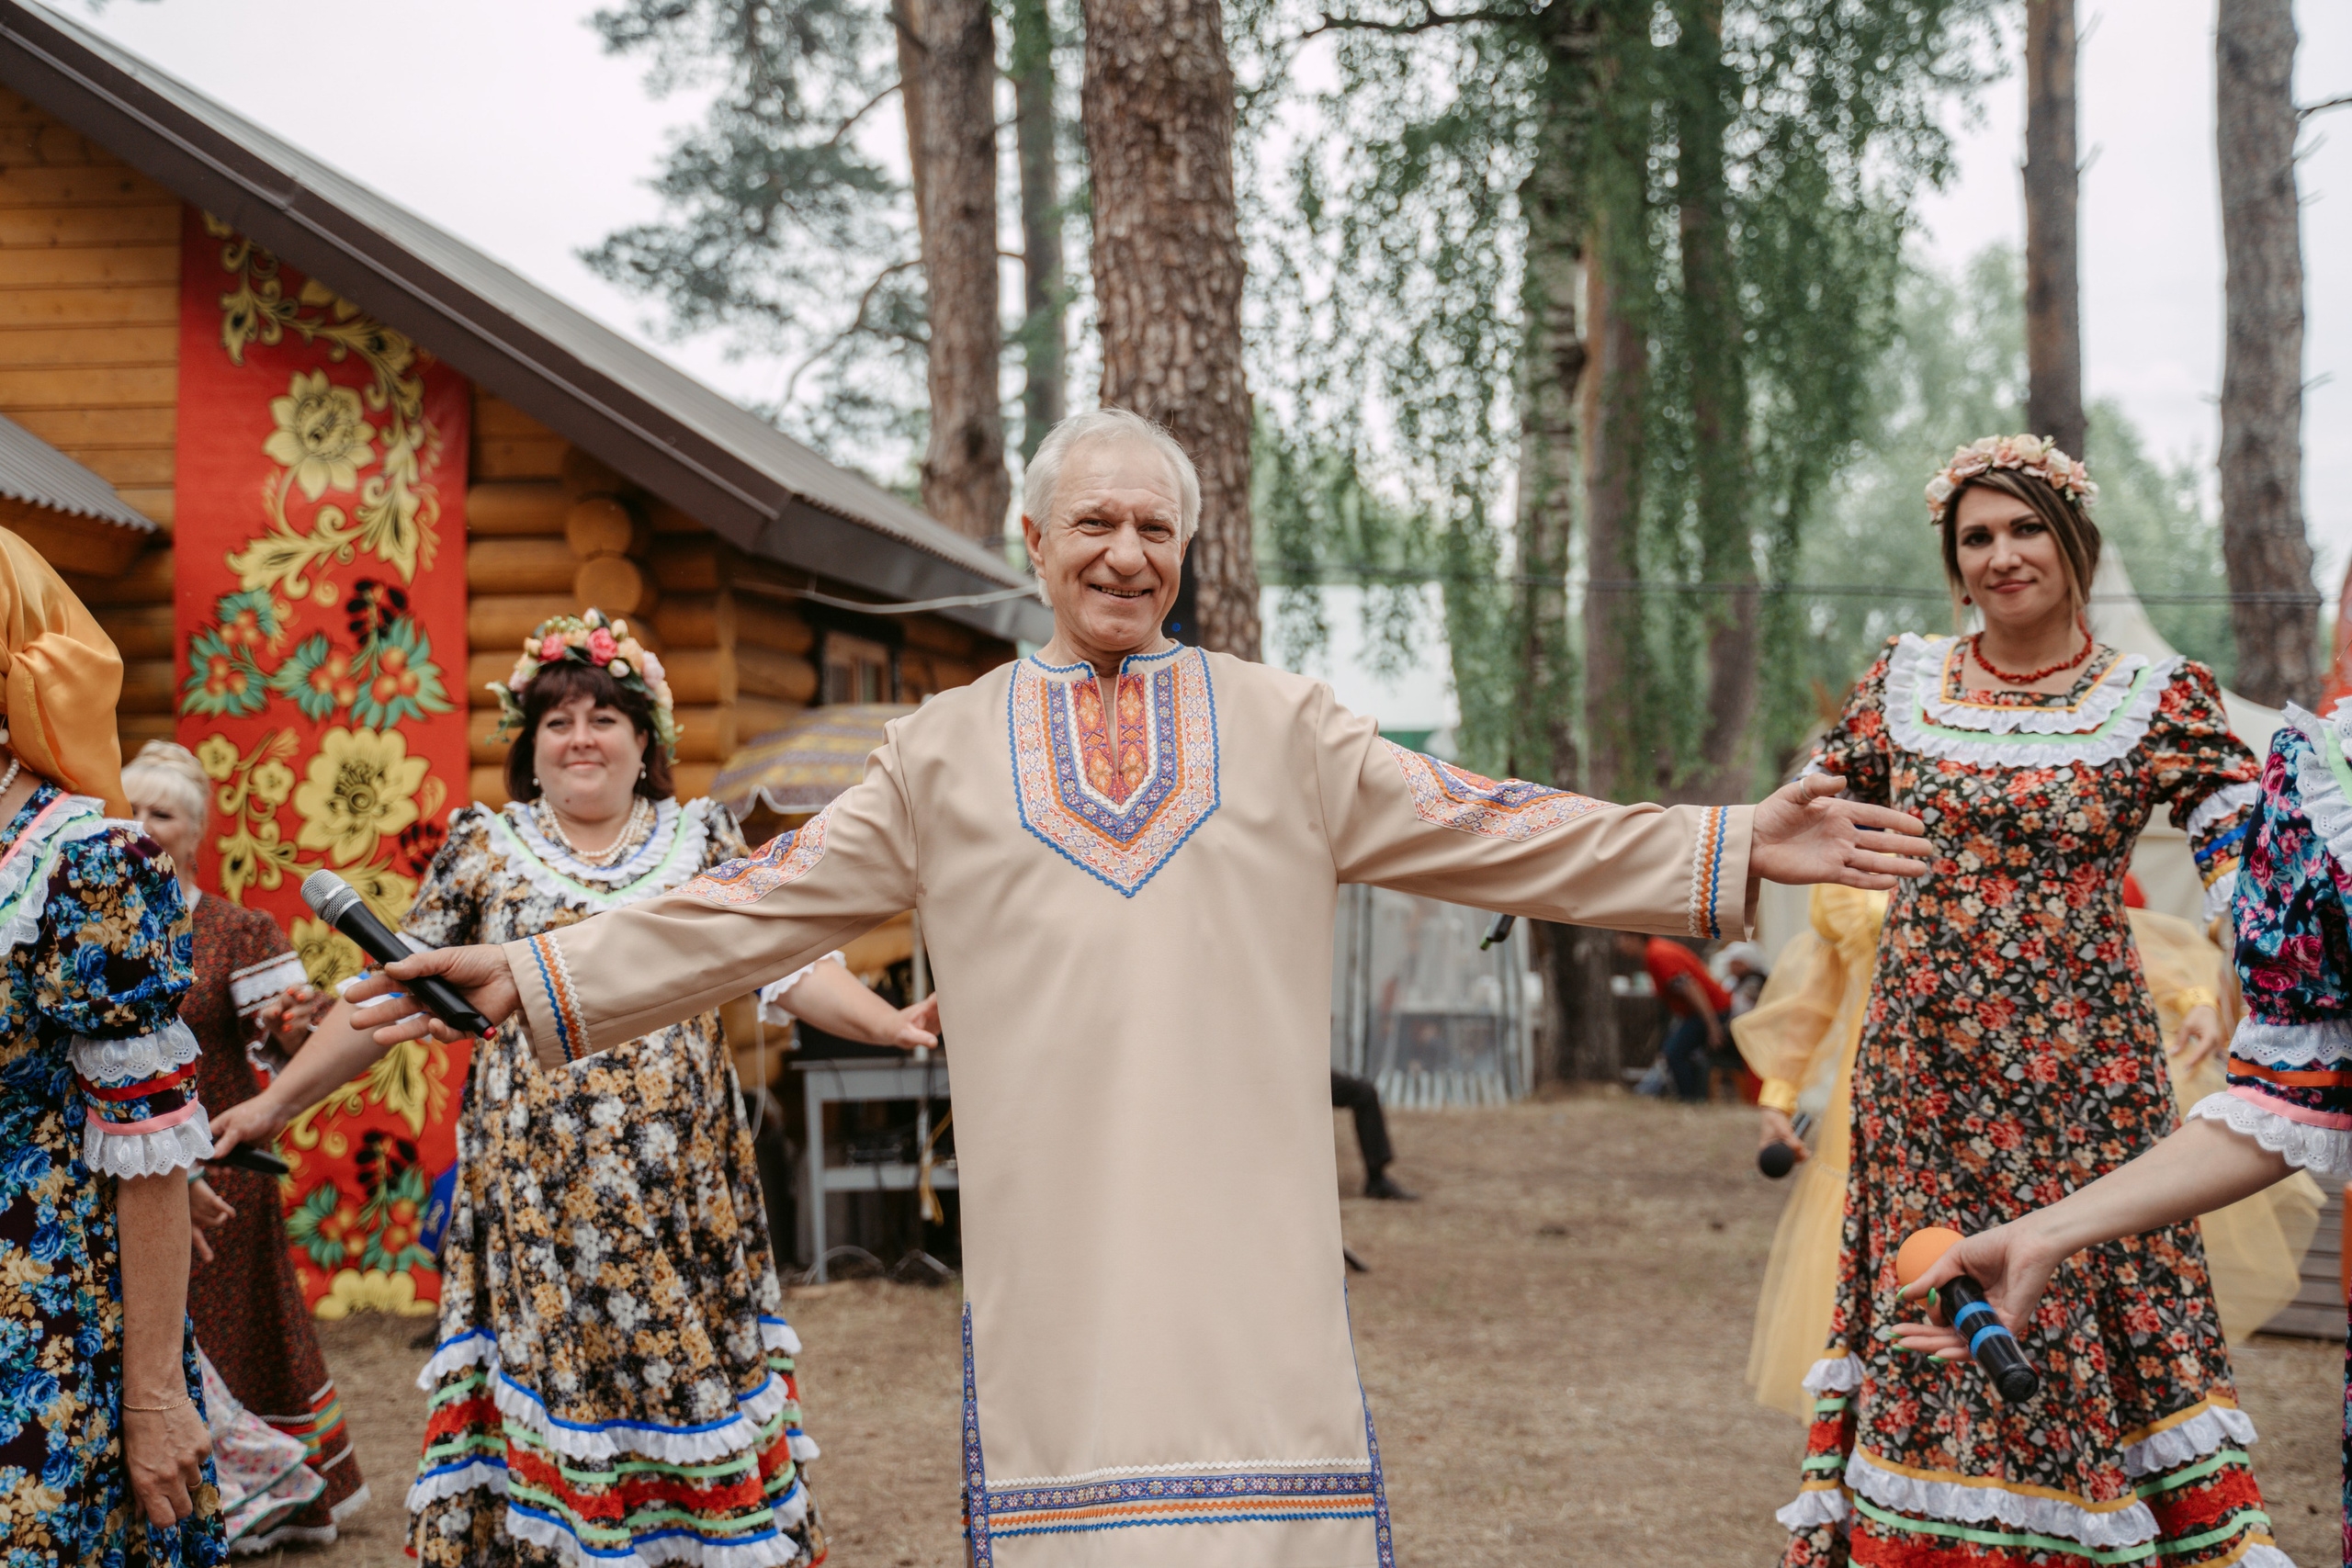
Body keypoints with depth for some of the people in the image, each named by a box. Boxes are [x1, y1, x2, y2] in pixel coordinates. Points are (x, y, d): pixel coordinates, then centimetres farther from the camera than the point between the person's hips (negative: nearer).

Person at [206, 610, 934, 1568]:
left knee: (689, 1376, -1)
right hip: (533, 1194, 0)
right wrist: (274, 1103, 11)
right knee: (547, 1377, -2)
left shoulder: (702, 839, 10)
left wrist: (892, 1025, -11)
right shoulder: (484, 849, 9)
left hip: (681, 1195, 0)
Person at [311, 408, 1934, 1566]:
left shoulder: (1280, 725, 12)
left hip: (1241, 1232, 0)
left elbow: (1492, 832, 10)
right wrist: (539, 977, 7)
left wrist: (1733, 849, 4)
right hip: (1053, 1231, 0)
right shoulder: (952, 749, 13)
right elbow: (767, 903, 13)